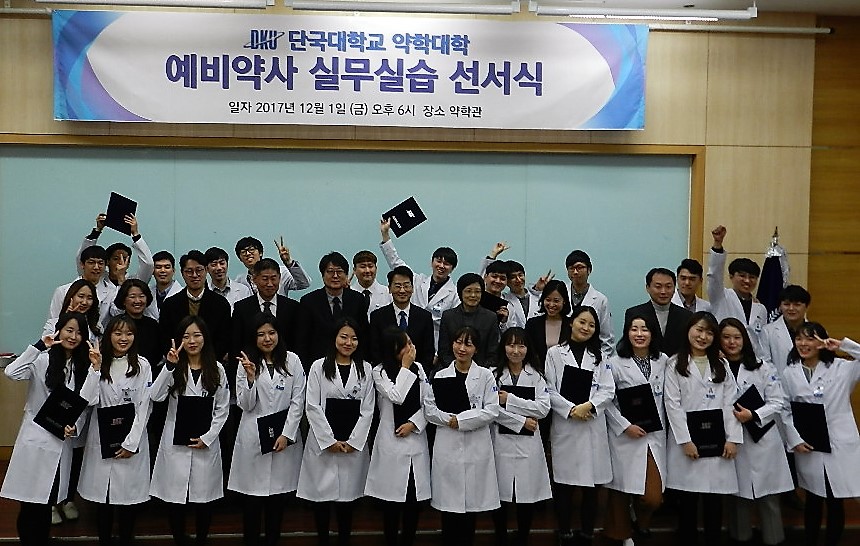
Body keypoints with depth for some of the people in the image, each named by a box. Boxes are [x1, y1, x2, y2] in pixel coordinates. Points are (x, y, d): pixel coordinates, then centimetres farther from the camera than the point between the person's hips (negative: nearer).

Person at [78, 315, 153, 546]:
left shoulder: (142, 365, -1)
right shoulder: (99, 364, 3)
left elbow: (144, 407, -4)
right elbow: (87, 400, -10)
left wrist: (131, 443, -9)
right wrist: (96, 367, -16)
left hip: (131, 440, -1)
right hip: (101, 438, 1)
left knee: (129, 495, 2)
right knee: (102, 495, 6)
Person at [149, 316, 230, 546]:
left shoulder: (216, 369, 3)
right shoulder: (173, 368, 1)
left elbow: (222, 409, 2)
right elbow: (156, 396, -16)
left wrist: (207, 437, -7)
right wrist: (169, 366, -24)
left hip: (206, 442, 0)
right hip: (176, 441, 0)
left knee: (204, 496, 8)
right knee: (175, 497, 3)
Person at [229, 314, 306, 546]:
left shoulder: (292, 360, 1)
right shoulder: (247, 363, 1)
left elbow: (297, 401, -1)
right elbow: (245, 405, -3)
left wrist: (286, 434, -8)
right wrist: (251, 378, -19)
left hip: (284, 434, 1)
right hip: (253, 436, 0)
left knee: (279, 494, 8)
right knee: (252, 496, 3)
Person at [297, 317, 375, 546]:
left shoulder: (365, 369, 5)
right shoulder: (318, 367, 0)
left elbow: (367, 410, 2)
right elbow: (312, 407, -5)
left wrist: (353, 441, -8)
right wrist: (329, 441, -11)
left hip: (354, 445, 1)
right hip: (323, 443, -1)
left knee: (348, 495, 8)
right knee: (322, 494, 4)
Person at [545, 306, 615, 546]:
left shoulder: (599, 356, 14)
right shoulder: (554, 353, 4)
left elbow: (608, 390, 3)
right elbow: (550, 390, -3)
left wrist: (589, 406, -12)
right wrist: (571, 409, -15)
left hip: (593, 426, 3)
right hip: (564, 425, -2)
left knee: (591, 485, 5)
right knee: (564, 484, 2)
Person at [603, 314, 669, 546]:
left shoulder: (663, 361, 7)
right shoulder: (616, 363, -4)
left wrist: (662, 424, 5)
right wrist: (625, 426, -11)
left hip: (655, 435, 3)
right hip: (625, 437, -2)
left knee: (653, 496, -4)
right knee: (621, 491, 4)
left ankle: (640, 521, 29)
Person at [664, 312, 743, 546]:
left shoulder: (721, 366, 14)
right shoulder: (675, 364, 3)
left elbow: (730, 403, 6)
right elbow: (672, 404, -4)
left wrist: (732, 439, -4)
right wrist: (685, 440, -12)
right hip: (687, 440, -2)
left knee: (715, 499, 4)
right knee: (687, 499, 2)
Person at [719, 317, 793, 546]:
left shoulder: (762, 368, 2)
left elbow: (778, 402, -2)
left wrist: (753, 415, -14)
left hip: (761, 440, 0)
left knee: (767, 497, 5)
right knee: (737, 495, 8)